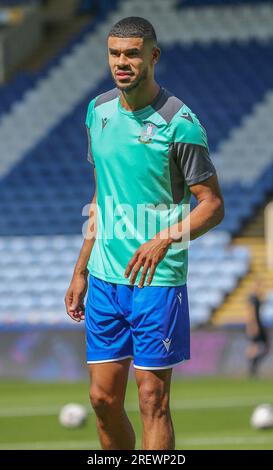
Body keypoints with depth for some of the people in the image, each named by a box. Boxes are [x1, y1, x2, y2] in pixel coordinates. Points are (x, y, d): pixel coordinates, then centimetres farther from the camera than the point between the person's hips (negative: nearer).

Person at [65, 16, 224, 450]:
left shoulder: (179, 123, -12)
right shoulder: (99, 110, 8)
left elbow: (213, 205, -10)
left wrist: (165, 239, -27)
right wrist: (81, 271, 18)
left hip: (157, 281, -6)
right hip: (104, 279, 6)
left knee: (153, 402, -3)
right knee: (104, 398, 8)